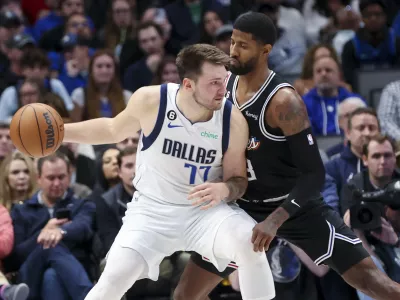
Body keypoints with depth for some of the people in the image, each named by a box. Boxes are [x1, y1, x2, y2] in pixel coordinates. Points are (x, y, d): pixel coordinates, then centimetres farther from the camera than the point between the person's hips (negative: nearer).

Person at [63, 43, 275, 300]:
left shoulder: (233, 120, -15)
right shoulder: (150, 101, -16)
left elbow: (238, 179, -1)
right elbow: (114, 130, 7)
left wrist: (223, 189, -26)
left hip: (205, 210, 0)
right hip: (153, 208, 0)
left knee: (250, 242, -29)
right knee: (116, 276, -21)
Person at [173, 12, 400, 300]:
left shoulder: (283, 101, -24)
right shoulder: (224, 84, -5)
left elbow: (314, 175, -25)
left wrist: (275, 220, -35)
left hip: (296, 204, -6)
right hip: (245, 207, 6)